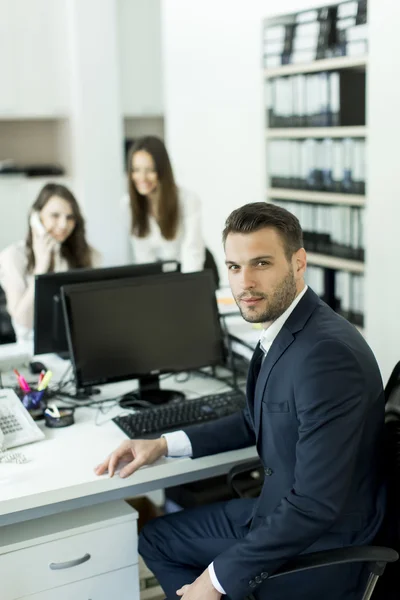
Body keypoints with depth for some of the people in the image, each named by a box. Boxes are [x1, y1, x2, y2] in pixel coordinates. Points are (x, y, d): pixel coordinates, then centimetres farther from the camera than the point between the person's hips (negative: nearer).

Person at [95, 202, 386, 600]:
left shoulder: (328, 353, -29)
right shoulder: (284, 328, 0)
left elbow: (316, 505, -29)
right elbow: (256, 422, 15)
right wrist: (165, 444, 6)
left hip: (319, 551, -9)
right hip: (279, 512, 9)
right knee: (154, 538, 19)